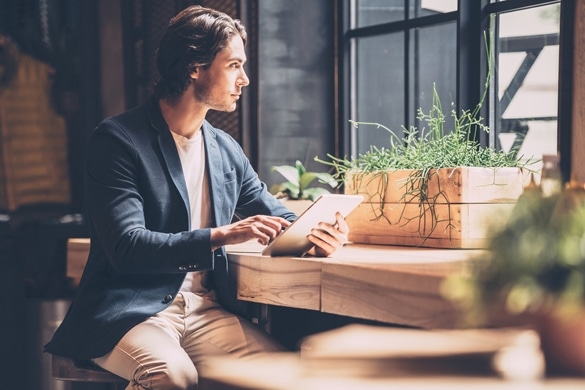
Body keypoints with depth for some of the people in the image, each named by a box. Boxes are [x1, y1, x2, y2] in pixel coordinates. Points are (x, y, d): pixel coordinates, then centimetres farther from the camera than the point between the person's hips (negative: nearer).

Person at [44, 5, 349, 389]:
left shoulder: (226, 149, 13)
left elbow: (276, 218, 20)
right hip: (130, 311, -5)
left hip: (206, 310, 5)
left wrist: (316, 234, -5)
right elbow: (126, 247, -16)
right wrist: (220, 236, -26)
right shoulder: (118, 140, -6)